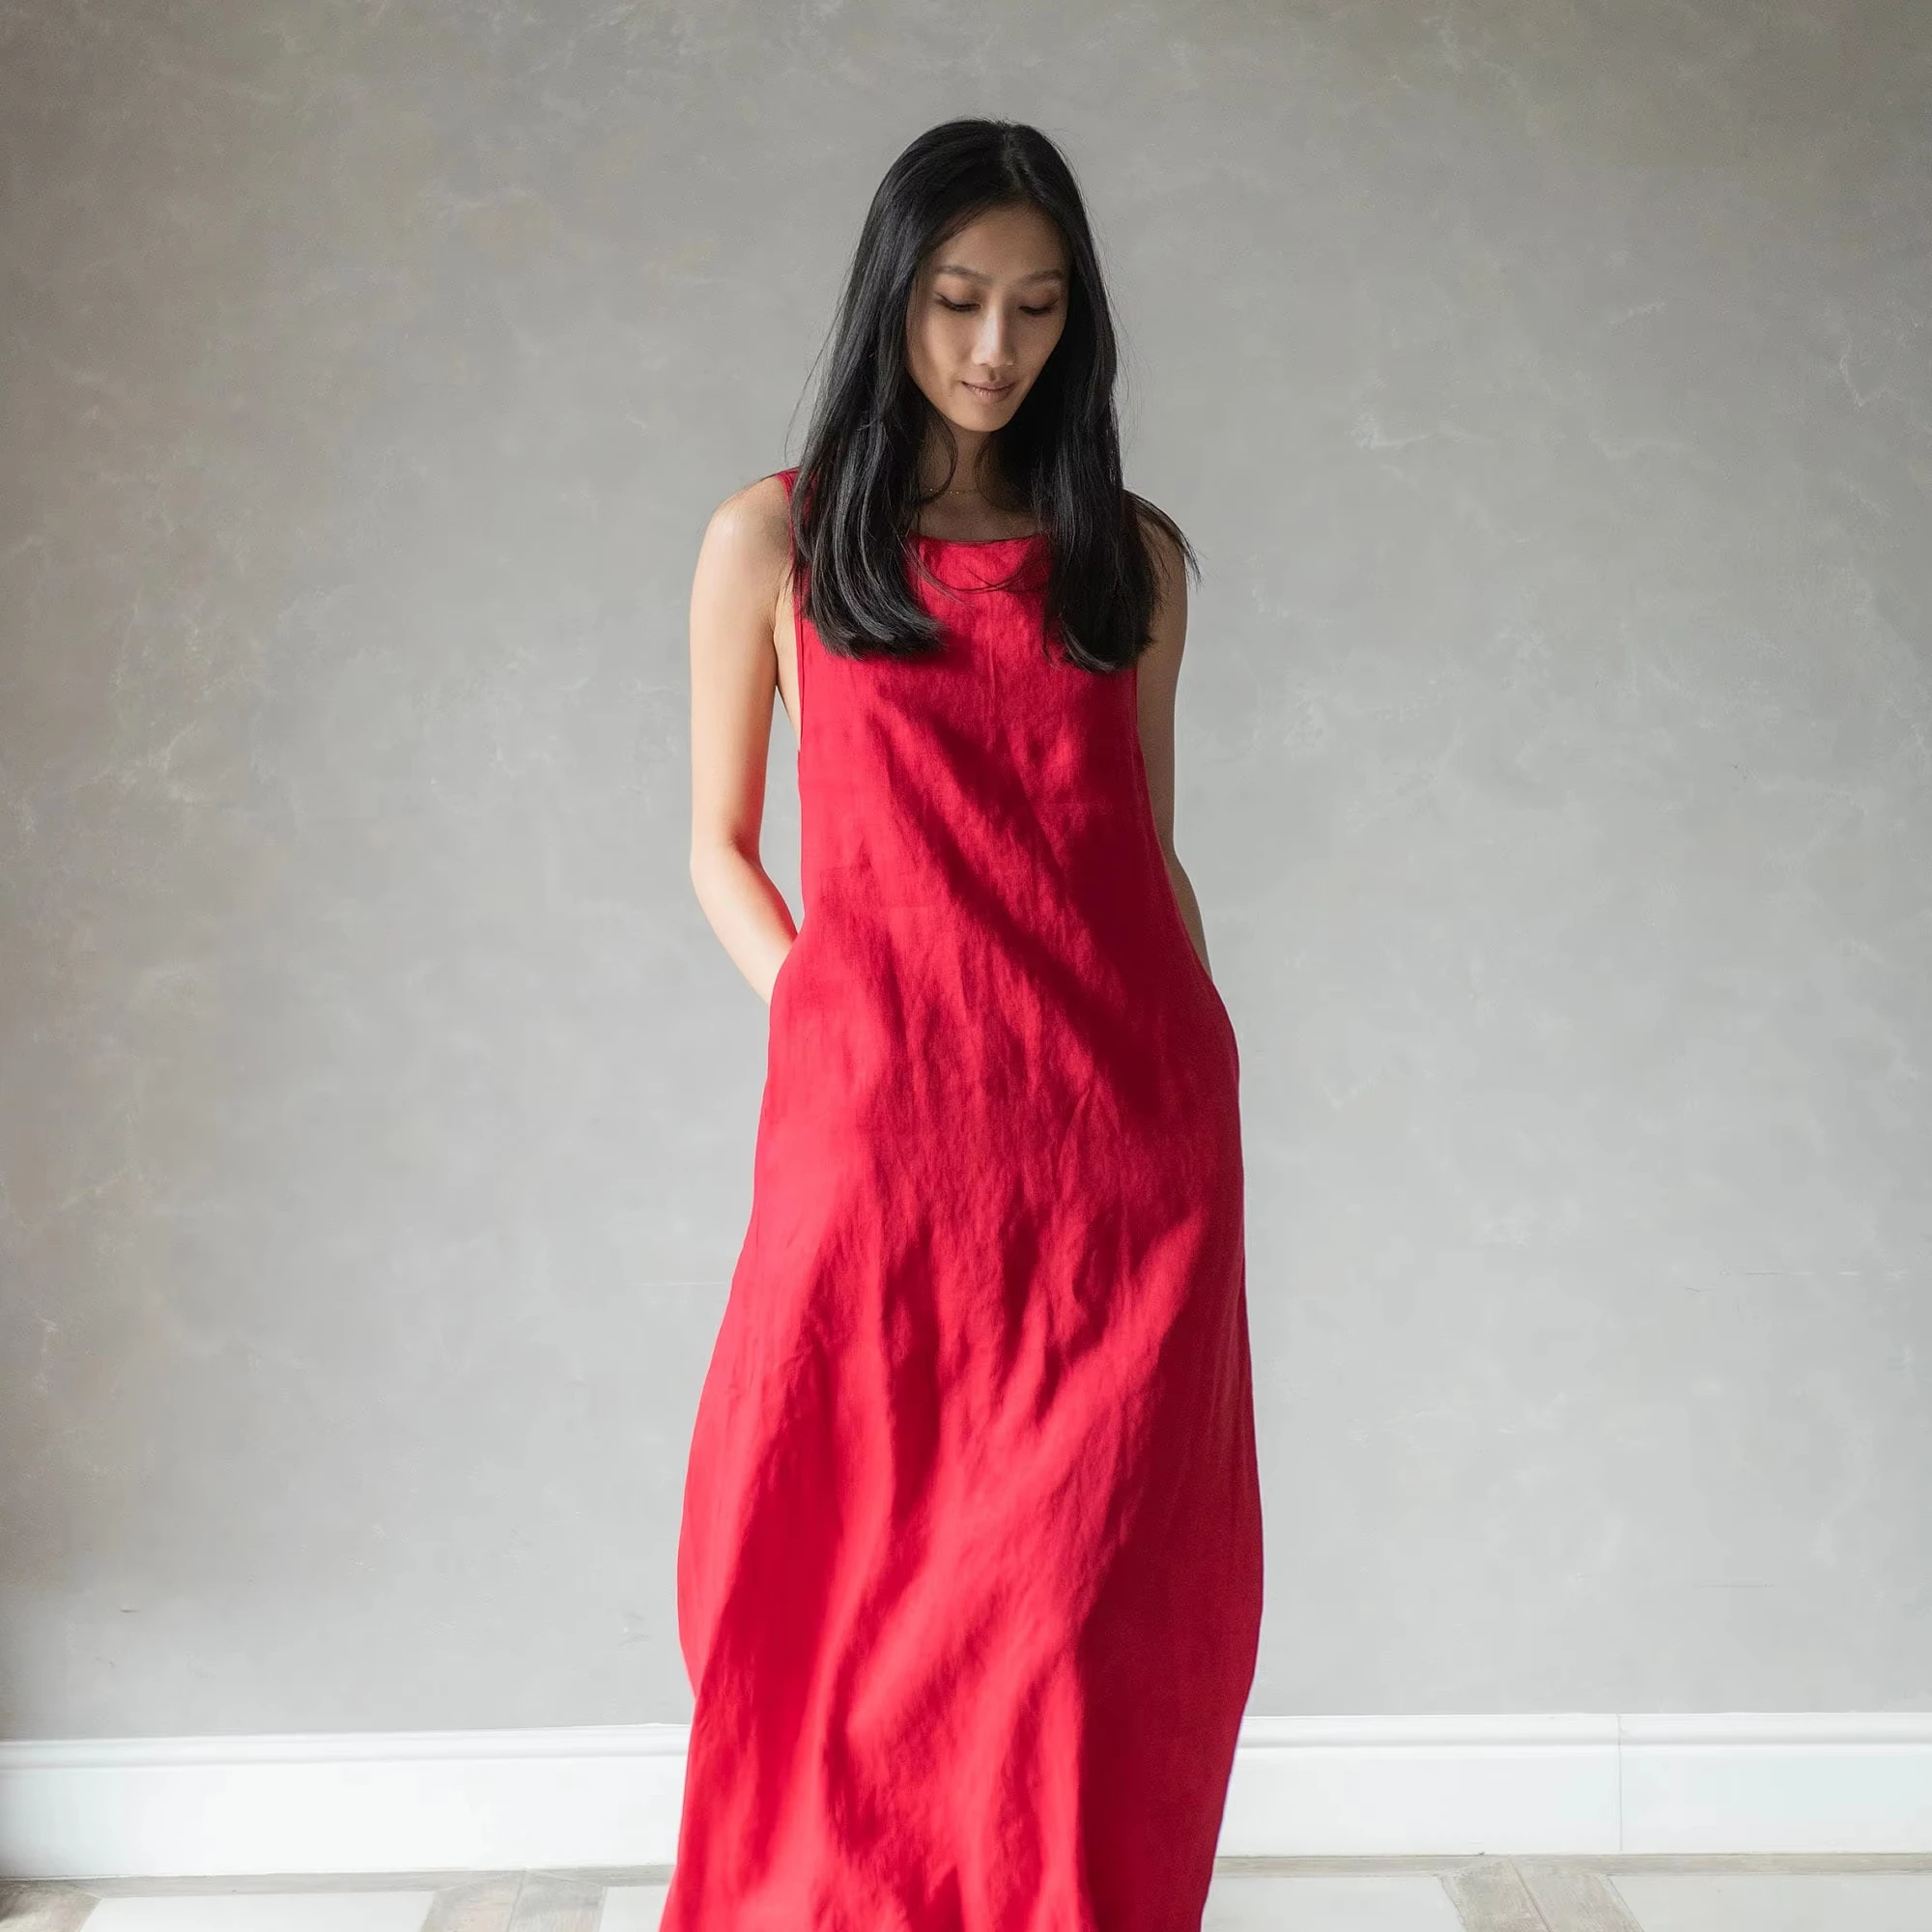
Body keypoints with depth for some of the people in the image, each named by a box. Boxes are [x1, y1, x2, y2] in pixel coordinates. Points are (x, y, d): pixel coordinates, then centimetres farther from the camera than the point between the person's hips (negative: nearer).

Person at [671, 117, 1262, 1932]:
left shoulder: (1129, 553, 12)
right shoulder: (774, 540, 6)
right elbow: (720, 848, 9)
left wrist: (1198, 1060, 8)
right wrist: (825, 1016, -5)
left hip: (1126, 1133, 2)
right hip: (880, 1122, -1)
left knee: (1082, 1610, 0)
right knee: (867, 1581, 4)